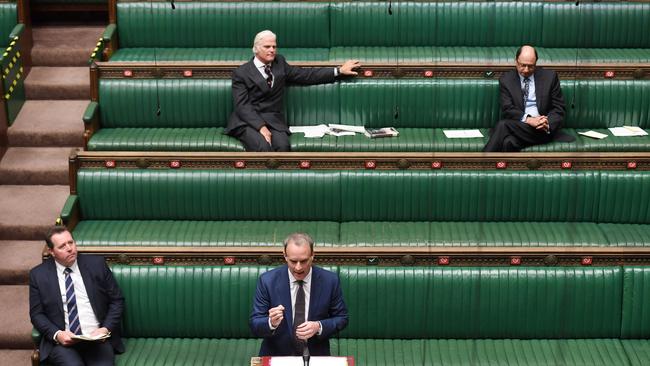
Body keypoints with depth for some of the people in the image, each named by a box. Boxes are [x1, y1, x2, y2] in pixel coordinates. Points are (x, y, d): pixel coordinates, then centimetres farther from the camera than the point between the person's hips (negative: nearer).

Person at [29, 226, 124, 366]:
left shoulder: (96, 264, 7)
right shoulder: (38, 274, 6)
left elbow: (117, 300, 10)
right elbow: (36, 314, 7)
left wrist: (106, 329, -5)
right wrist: (57, 334, -10)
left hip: (97, 337, 1)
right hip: (62, 341, -1)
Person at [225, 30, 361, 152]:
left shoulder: (279, 63, 14)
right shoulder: (241, 73, 0)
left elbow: (306, 75, 16)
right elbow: (242, 106, -8)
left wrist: (339, 71, 12)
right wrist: (261, 127, -22)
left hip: (272, 120, 3)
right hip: (247, 121, -3)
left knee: (282, 145, -29)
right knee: (264, 147, -33)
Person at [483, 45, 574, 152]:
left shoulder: (549, 76, 8)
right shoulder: (506, 79, 8)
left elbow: (558, 108, 7)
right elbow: (507, 110, -1)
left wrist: (548, 123, -14)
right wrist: (528, 119, -19)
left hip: (542, 129, -1)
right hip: (517, 126, 1)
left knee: (503, 126, -30)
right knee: (508, 142, -37)